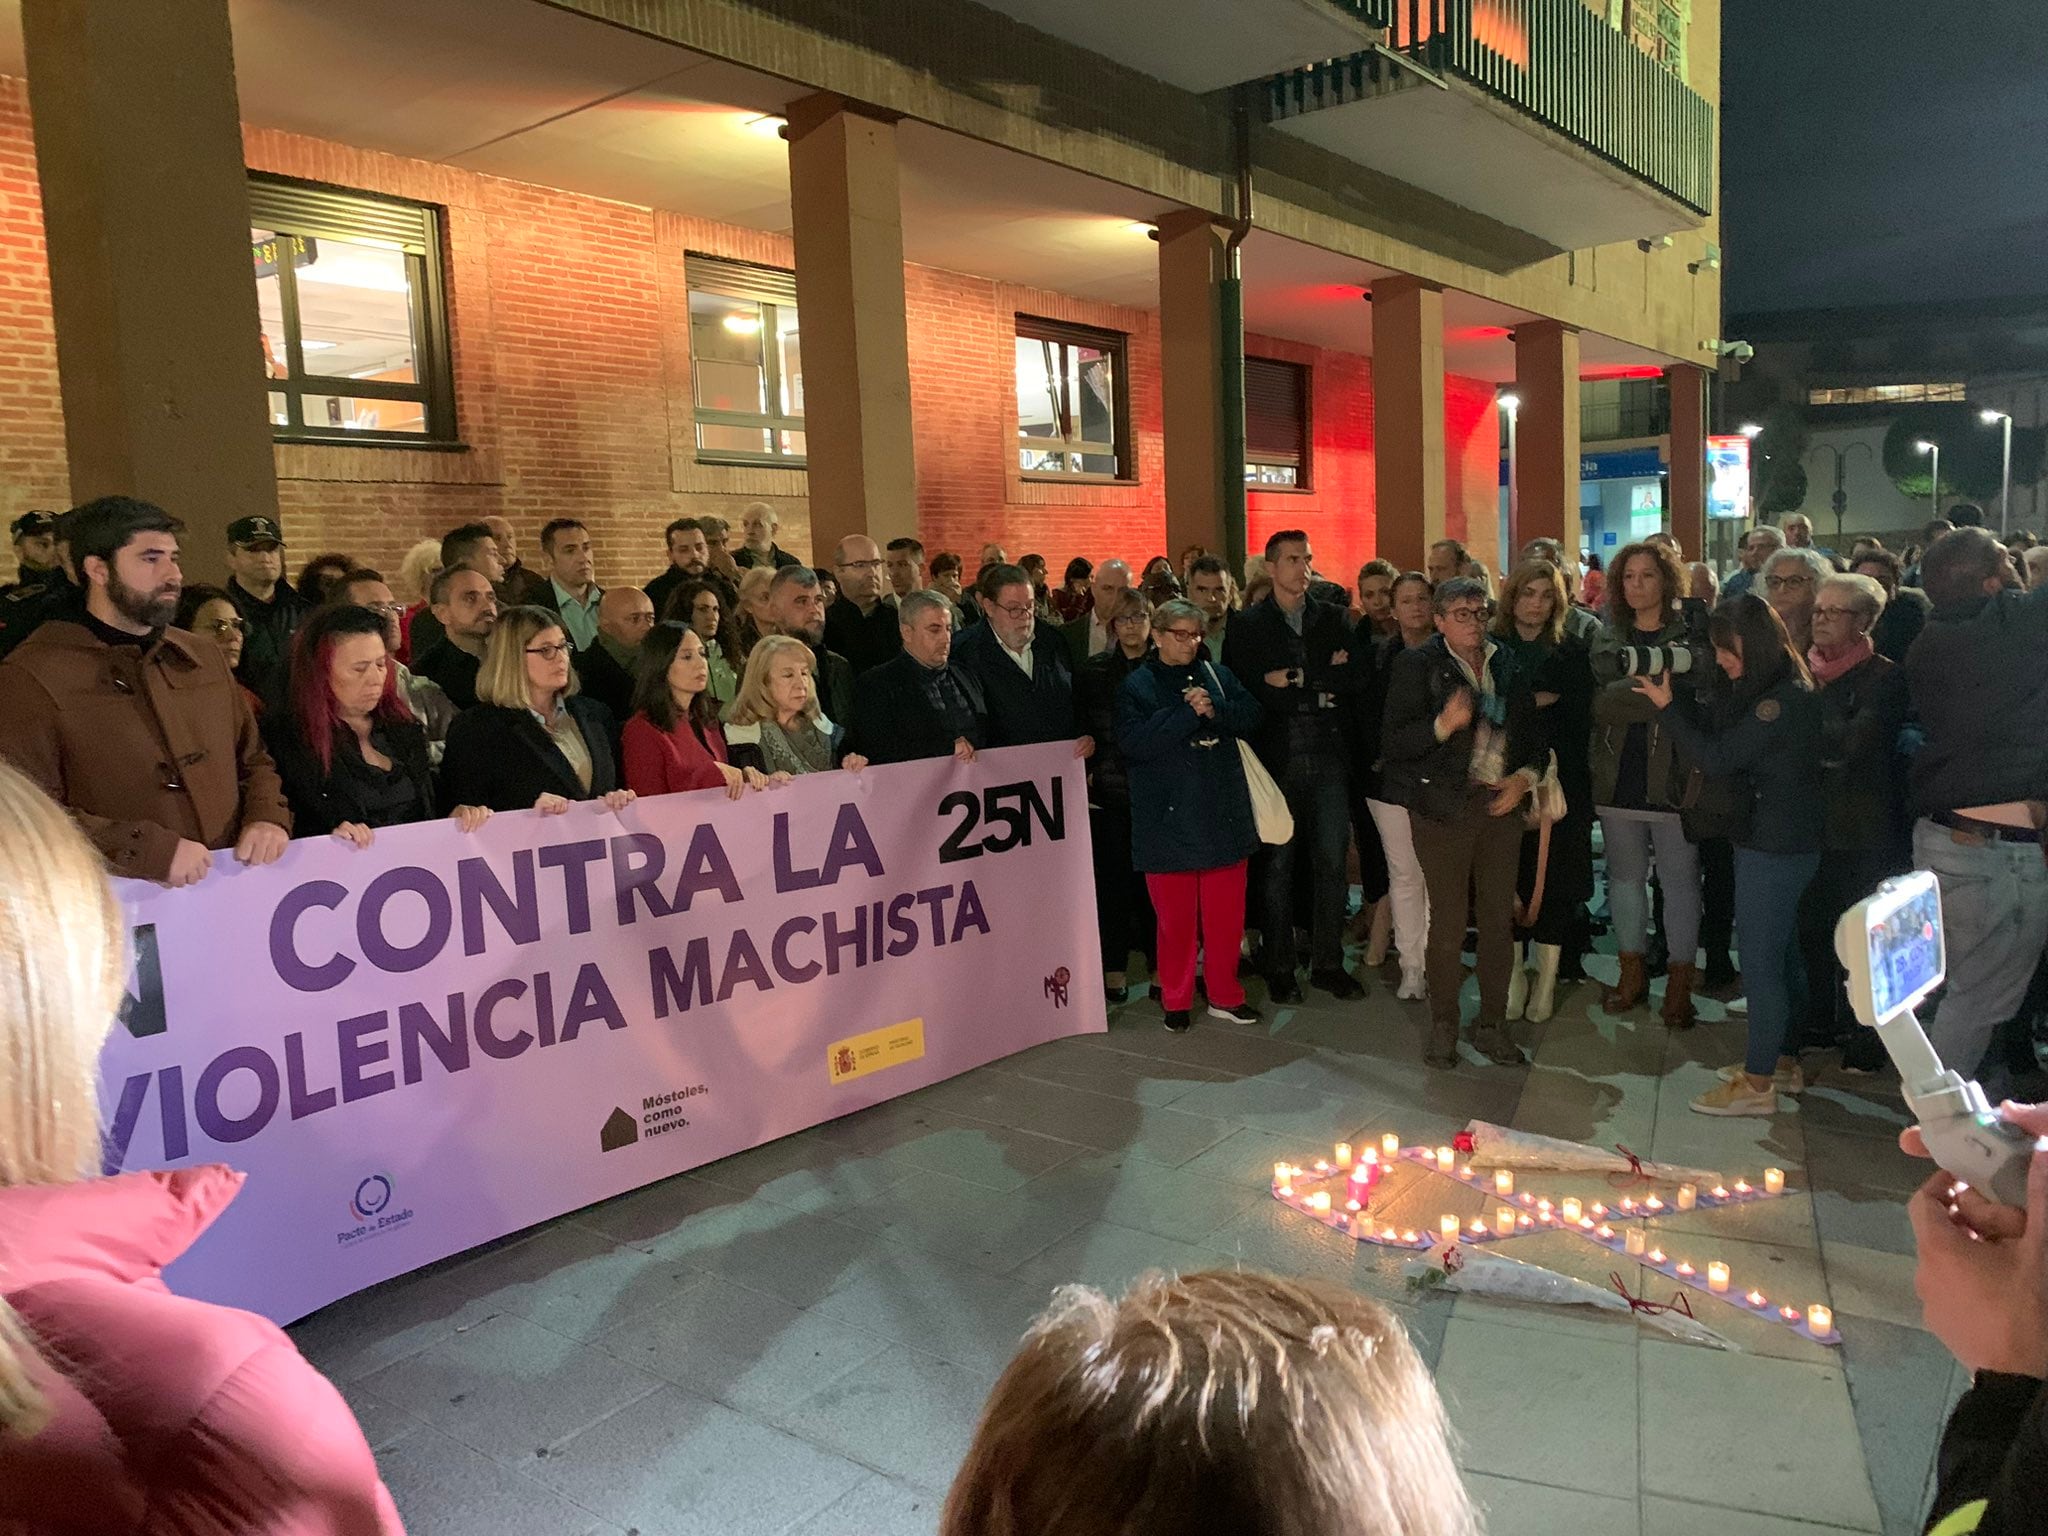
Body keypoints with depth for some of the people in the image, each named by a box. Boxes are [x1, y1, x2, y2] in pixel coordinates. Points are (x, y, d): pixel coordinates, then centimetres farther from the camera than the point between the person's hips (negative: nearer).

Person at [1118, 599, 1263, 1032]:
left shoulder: (1217, 675, 11)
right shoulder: (1136, 685, -2)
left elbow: (1251, 715, 2)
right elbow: (1133, 741, -16)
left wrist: (1215, 711, -16)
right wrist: (1188, 714, -18)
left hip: (1223, 813, 4)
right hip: (1168, 819, -3)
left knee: (1227, 911, 9)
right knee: (1175, 917, 4)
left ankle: (1224, 995, 24)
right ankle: (1176, 1001, 19)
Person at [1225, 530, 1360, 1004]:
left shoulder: (1335, 618, 10)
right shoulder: (1248, 625, 2)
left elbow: (1352, 684, 2)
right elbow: (1244, 692, -9)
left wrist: (1297, 680, -9)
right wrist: (1319, 691, -10)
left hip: (1327, 756, 2)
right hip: (1276, 757, -2)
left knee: (1331, 860, 5)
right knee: (1277, 865, 4)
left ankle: (1328, 963, 17)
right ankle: (1279, 968, 15)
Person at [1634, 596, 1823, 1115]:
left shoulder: (1785, 698, -20)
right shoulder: (1766, 691, 11)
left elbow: (1717, 757, -20)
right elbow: (1720, 736, 9)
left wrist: (1667, 707, -13)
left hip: (1774, 846, -10)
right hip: (1769, 838, 10)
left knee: (1759, 959, -4)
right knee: (1780, 954, 19)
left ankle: (1758, 1083, 5)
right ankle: (1777, 1055, 33)